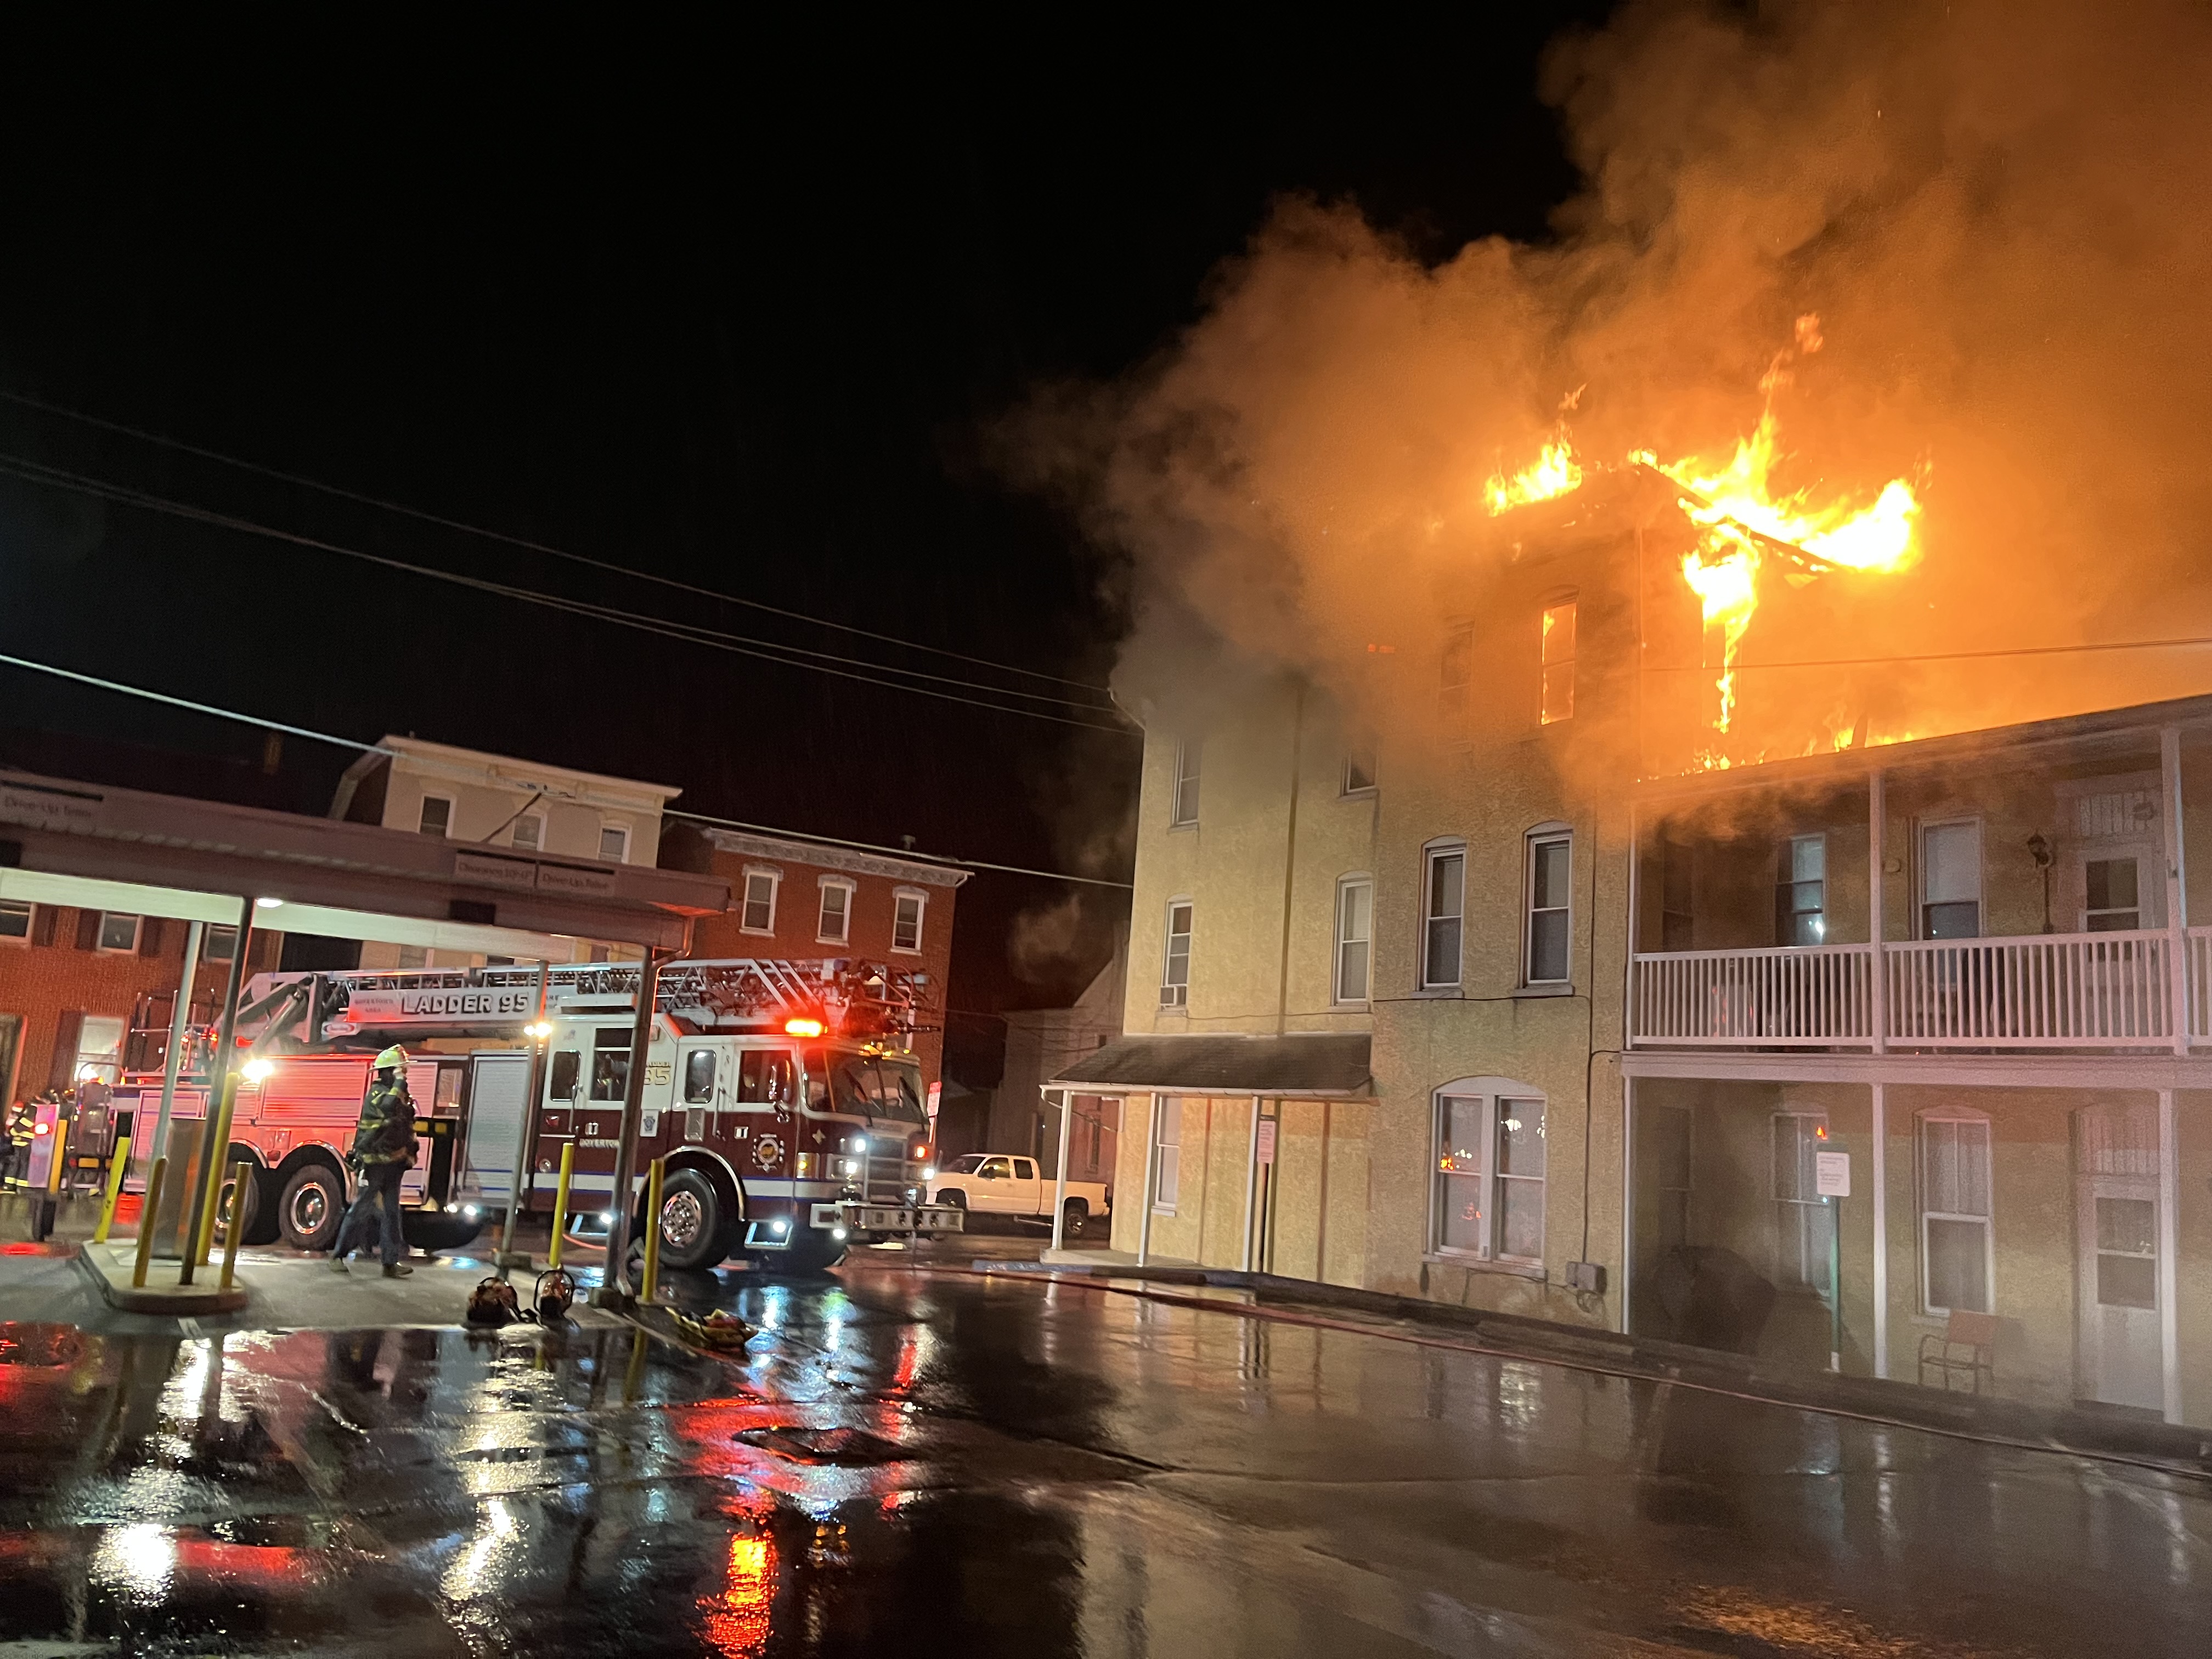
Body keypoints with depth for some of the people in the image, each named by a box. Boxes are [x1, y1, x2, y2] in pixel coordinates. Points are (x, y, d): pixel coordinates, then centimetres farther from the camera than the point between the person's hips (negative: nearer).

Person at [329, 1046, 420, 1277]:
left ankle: (391, 1262, 7)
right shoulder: (377, 1093, -12)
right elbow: (389, 1107, -36)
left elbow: (408, 1126, 20)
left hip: (394, 1163, 8)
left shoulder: (401, 1095, 12)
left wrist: (411, 1153, 14)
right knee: (360, 1210, -1)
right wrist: (399, 1082, -27)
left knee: (391, 1212, 6)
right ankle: (338, 1255, 12)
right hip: (374, 1163, -8)